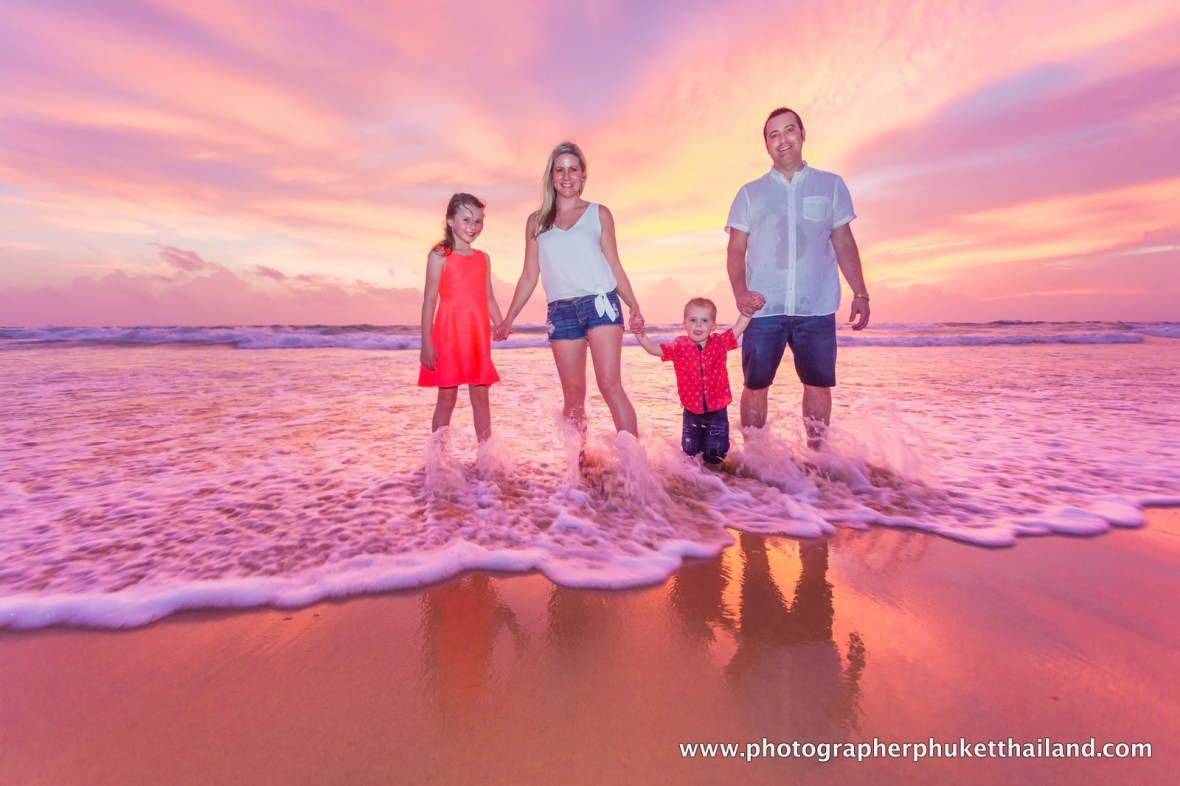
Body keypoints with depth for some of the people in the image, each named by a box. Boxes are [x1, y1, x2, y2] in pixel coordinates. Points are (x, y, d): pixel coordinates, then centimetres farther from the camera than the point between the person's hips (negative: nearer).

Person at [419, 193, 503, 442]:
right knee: (447, 397, 1)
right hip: (448, 335, -4)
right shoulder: (440, 256, -1)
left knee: (481, 395, 7)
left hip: (478, 337, 4)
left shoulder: (484, 258, 13)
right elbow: (429, 300, -5)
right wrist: (426, 343, -11)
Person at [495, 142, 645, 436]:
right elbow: (529, 276, 15)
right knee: (573, 396, 5)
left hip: (601, 304, -2)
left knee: (611, 386, -12)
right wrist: (508, 319, 12)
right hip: (560, 312, 2)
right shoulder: (536, 221, 14)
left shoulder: (599, 214, 9)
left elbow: (615, 266, 9)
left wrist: (634, 307, -3)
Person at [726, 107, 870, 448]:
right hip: (764, 308, -1)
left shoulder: (831, 185, 11)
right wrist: (740, 292, -12)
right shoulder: (750, 193, 9)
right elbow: (736, 250, 5)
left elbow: (844, 244, 12)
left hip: (817, 308, 1)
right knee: (756, 385, 1)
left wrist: (860, 294, 5)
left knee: (819, 384, 6)